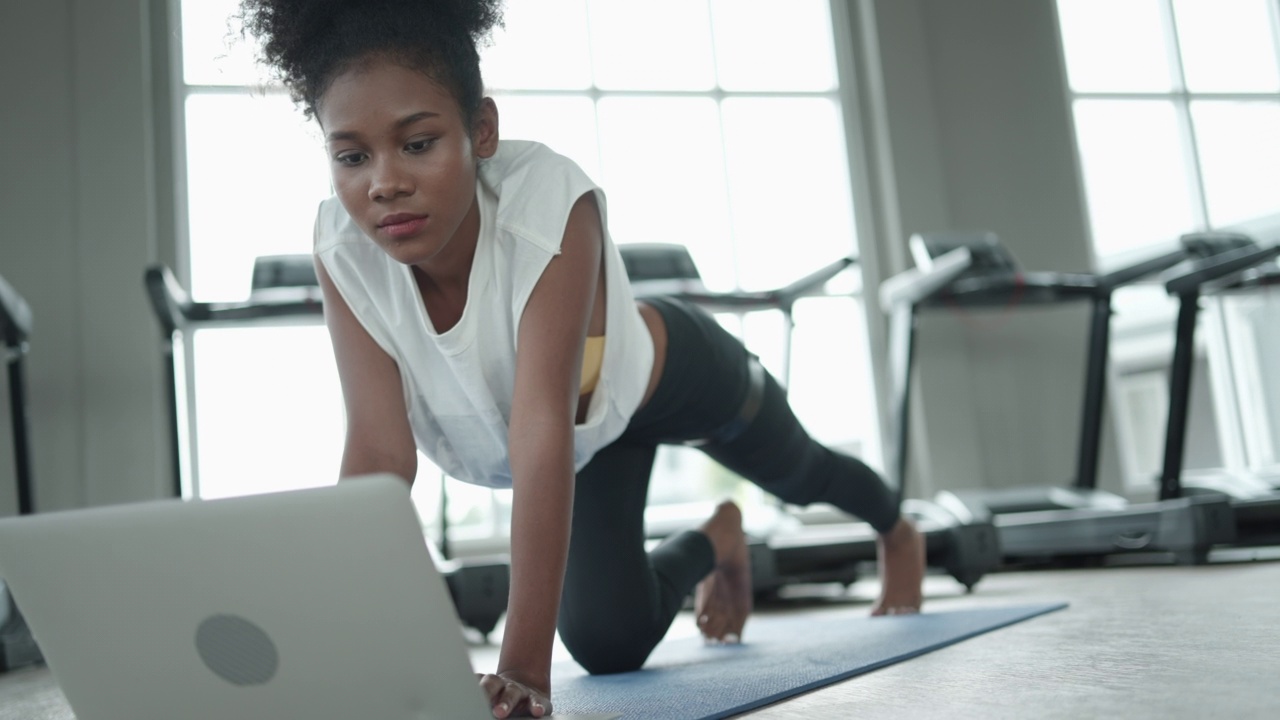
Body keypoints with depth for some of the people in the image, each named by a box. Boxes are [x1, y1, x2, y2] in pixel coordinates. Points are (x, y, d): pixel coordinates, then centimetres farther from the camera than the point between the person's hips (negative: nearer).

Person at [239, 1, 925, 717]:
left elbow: (542, 429, -50)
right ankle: (716, 543, 32)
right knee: (608, 641, -5)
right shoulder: (343, 247, -31)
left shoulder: (549, 199, -44)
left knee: (802, 476, 25)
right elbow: (379, 451, -33)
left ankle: (898, 531, 65)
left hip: (673, 370, -3)